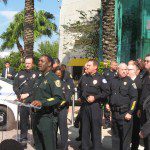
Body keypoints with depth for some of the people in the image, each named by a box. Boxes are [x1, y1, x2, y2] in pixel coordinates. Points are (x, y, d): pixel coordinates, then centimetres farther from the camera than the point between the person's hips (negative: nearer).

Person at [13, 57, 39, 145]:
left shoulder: (36, 74, 1)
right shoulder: (20, 74, 14)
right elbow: (15, 86, 13)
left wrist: (27, 95, -10)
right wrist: (20, 95, -2)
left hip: (32, 101, -4)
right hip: (22, 101, 4)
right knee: (23, 120, 9)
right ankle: (23, 138, 20)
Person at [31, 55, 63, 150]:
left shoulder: (54, 78, -10)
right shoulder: (39, 79, 18)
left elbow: (59, 98, -20)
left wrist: (42, 103, -30)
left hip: (47, 117, -8)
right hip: (36, 116, 9)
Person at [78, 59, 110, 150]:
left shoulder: (100, 79, -7)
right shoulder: (84, 78, 12)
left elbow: (107, 92, -13)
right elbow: (80, 89, 27)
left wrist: (95, 97, -16)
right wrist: (81, 97, 13)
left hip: (95, 106, -6)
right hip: (85, 106, 6)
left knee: (96, 129, -1)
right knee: (85, 128, 12)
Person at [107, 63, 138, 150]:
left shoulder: (130, 82, -5)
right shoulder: (113, 81, 10)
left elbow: (134, 98, -9)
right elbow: (109, 95, 20)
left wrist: (130, 113, -15)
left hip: (125, 114, -5)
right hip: (114, 113, 5)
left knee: (125, 136, 1)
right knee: (115, 135, 16)